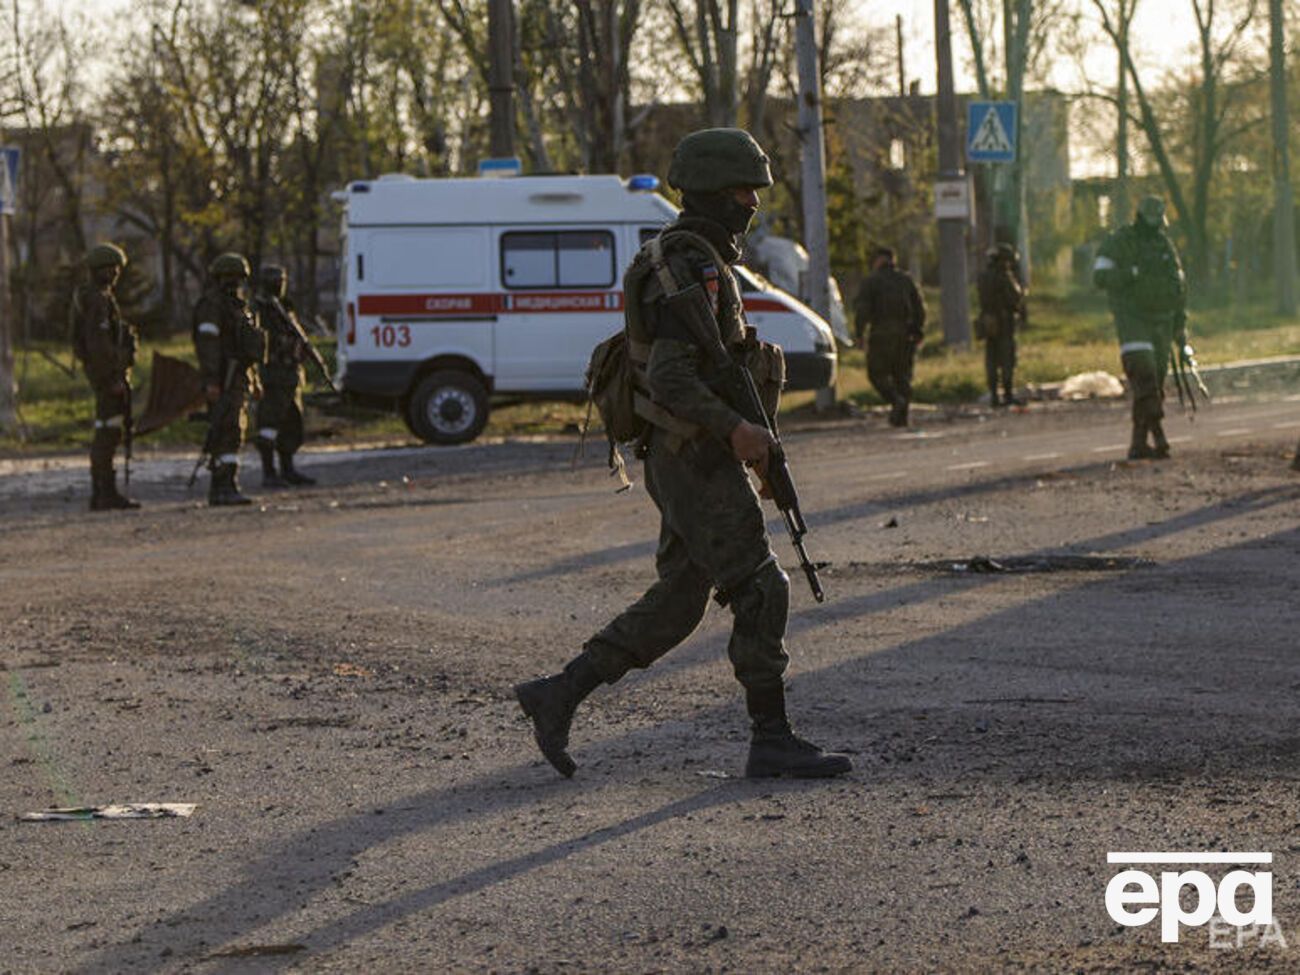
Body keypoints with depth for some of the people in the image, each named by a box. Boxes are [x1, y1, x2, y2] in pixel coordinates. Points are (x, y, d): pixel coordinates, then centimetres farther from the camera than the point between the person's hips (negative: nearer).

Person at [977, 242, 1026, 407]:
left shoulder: (984, 275, 7)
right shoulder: (1005, 276, -14)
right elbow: (1015, 298, -14)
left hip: (988, 323, 6)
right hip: (1004, 321, -6)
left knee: (991, 361, 9)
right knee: (1007, 360, -2)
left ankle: (993, 395, 8)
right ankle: (1008, 395, -3)